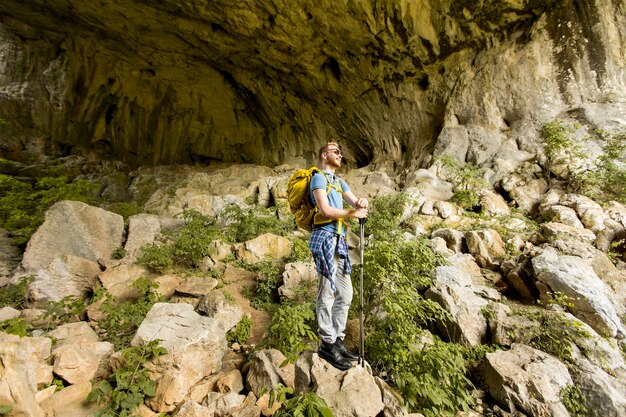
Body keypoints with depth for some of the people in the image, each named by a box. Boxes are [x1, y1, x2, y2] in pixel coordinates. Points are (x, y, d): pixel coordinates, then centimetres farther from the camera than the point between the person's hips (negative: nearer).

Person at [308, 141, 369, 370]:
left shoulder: (339, 181, 25)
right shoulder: (319, 177, -2)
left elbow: (355, 202, 16)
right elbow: (325, 209, -14)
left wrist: (362, 202, -8)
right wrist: (352, 213, -4)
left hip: (338, 240, 9)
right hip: (326, 237, -9)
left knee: (345, 294, 11)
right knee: (327, 294, -4)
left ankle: (337, 341, 22)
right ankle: (328, 344, 8)